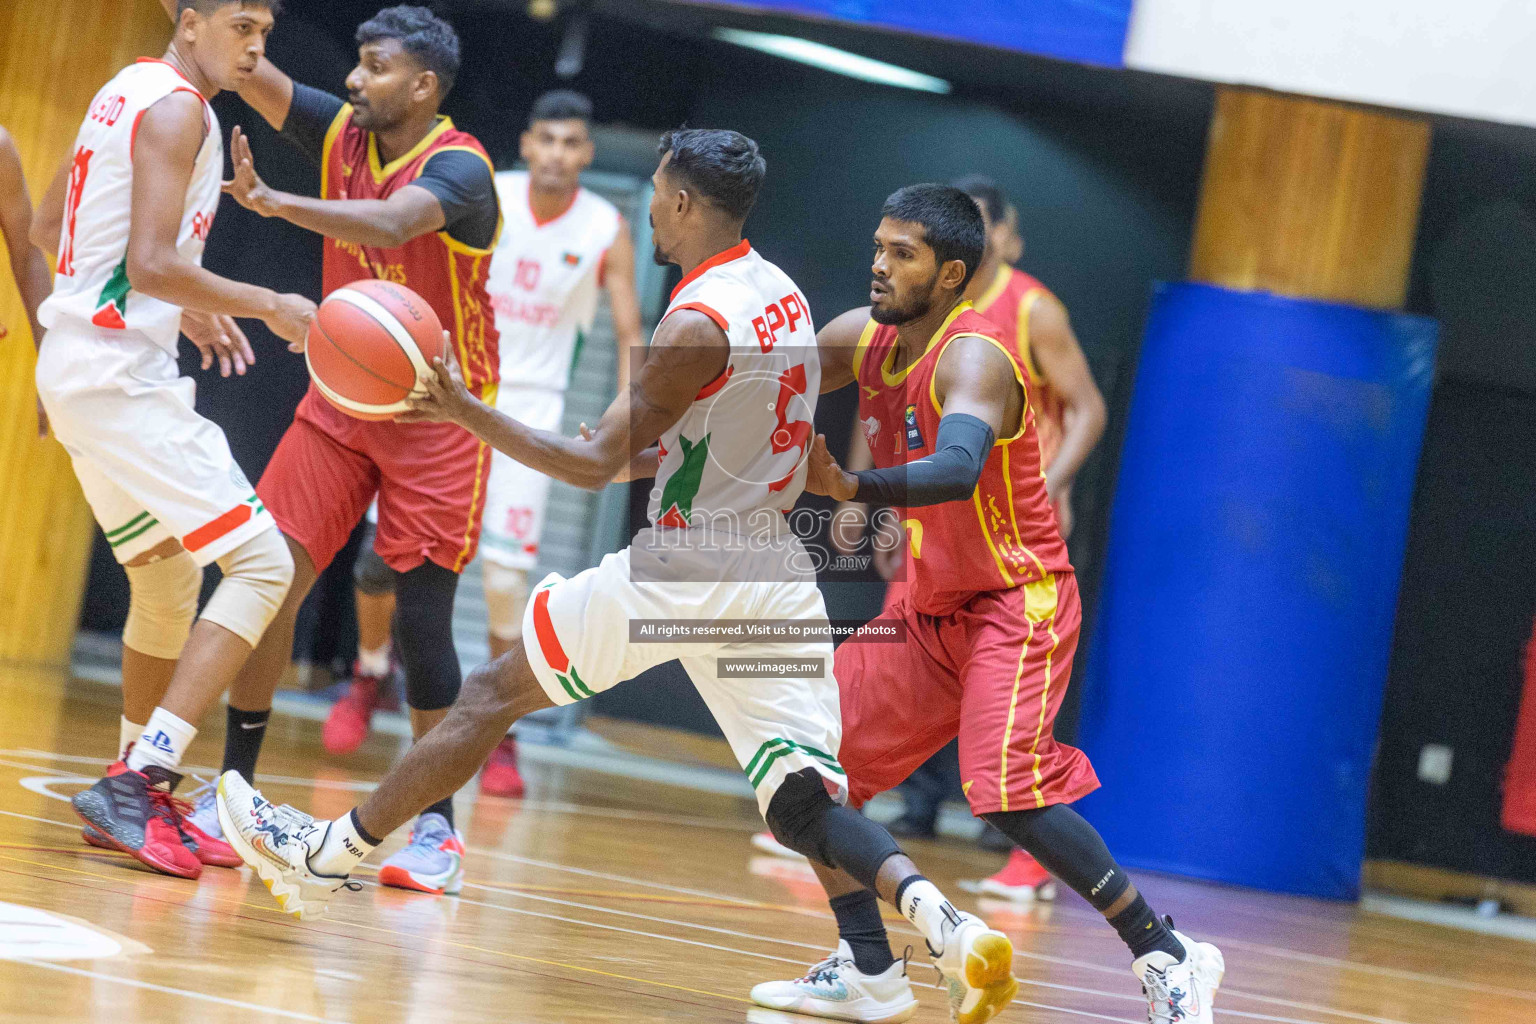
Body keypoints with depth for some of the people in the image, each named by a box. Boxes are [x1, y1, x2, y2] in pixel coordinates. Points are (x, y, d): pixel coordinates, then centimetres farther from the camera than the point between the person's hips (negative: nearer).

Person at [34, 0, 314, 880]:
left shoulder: (133, 92, 17)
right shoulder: (177, 108, -13)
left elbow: (49, 225, 27)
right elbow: (152, 264, -23)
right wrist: (266, 306, -14)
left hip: (86, 368, 10)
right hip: (121, 372, -10)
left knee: (170, 584, 20)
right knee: (261, 563, -13)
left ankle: (142, 796, 27)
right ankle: (136, 783, -18)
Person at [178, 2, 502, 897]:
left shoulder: (459, 167, -19)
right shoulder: (344, 134, 1)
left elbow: (392, 225, -40)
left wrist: (272, 202, -52)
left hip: (438, 415, -6)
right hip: (343, 398, 6)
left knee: (422, 611, -7)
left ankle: (437, 829, 2)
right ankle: (235, 789, 7)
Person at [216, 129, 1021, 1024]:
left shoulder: (696, 322, -15)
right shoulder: (782, 295, 11)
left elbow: (597, 465, -12)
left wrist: (463, 410, -10)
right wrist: (637, 453, 28)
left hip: (682, 572, -7)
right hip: (779, 577, 7)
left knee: (491, 696, 7)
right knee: (804, 803, 1)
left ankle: (325, 855, 17)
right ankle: (945, 926, -25)